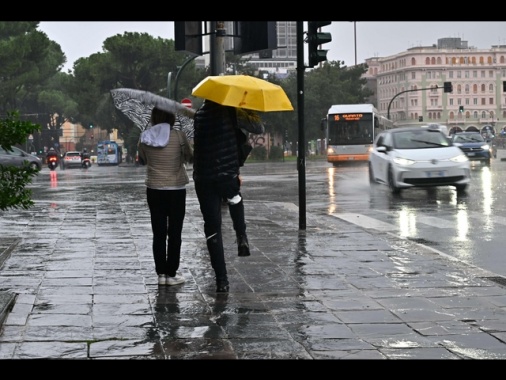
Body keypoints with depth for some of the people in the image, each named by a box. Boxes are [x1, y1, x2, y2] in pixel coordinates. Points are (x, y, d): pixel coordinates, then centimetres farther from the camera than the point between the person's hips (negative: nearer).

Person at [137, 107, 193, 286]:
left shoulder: (145, 138, -4)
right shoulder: (179, 136, -11)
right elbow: (190, 157, 3)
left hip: (154, 190, 2)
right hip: (176, 189, -2)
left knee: (159, 233, 9)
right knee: (174, 233, 6)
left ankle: (161, 274, 11)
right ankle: (171, 274, 7)